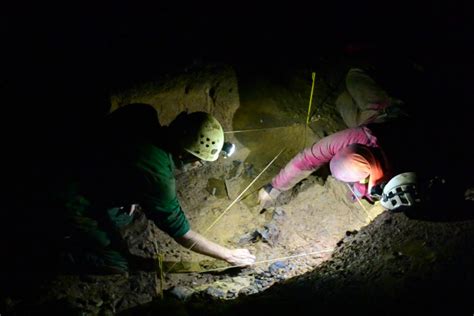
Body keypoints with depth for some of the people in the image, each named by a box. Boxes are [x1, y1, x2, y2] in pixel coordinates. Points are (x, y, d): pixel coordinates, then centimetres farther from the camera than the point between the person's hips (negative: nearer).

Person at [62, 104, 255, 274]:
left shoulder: (143, 113, -14)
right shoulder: (156, 174, -34)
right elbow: (179, 231, -22)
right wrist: (228, 255, -12)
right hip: (77, 209, -8)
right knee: (119, 267, -3)